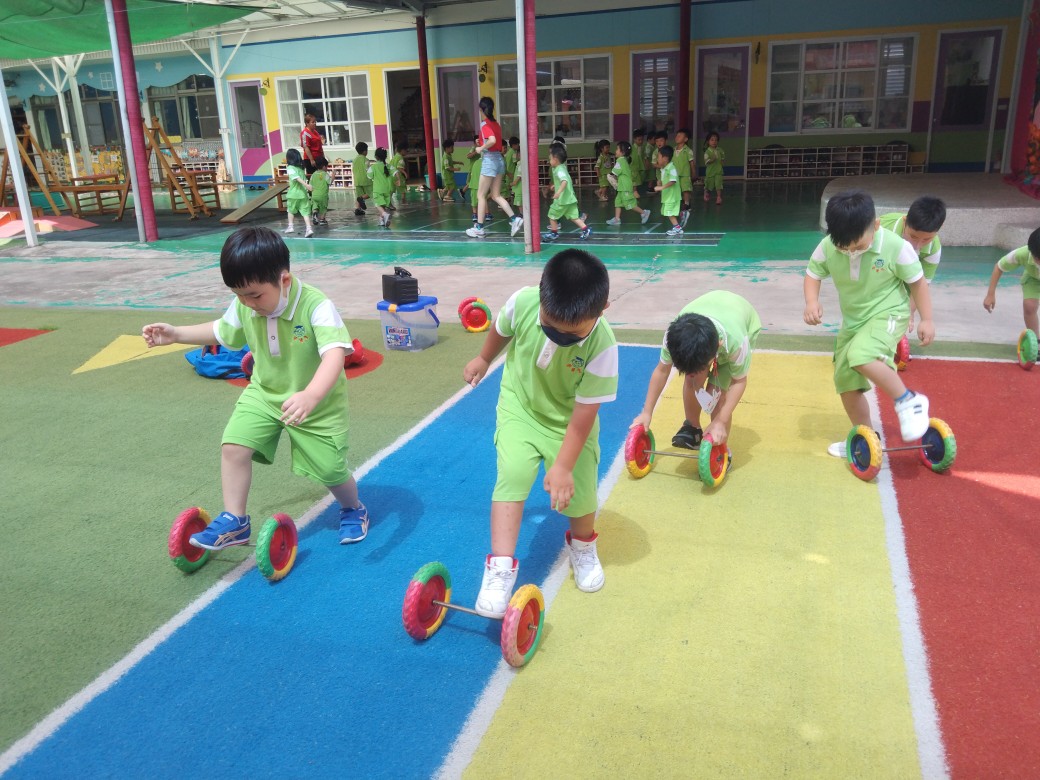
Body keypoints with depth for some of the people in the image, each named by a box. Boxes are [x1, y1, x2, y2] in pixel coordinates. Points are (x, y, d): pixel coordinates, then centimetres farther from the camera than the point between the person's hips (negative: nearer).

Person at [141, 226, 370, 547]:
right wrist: (176, 334, 5)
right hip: (264, 394, 5)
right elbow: (222, 331, 12)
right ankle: (234, 521, 4)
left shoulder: (316, 306, -31)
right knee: (233, 445, -13)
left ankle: (354, 510, 35)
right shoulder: (243, 307, -11)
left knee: (331, 471, 2)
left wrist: (310, 396, -61)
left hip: (317, 402, -5)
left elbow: (335, 354, -45)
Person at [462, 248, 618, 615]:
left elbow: (583, 414, -25)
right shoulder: (523, 302, -29)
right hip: (520, 406, 1)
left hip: (570, 419, -1)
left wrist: (563, 466, -22)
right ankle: (501, 566, -7)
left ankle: (583, 546, 36)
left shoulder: (602, 346, -34)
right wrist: (483, 358, 15)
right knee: (512, 475, -15)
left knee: (578, 489, 3)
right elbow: (501, 330, -2)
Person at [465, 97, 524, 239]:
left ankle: (479, 228, 5)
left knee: (481, 195, 2)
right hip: (499, 159, 8)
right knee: (496, 195, 12)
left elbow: (492, 140, -28)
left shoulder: (485, 123, -12)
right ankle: (514, 219, -1)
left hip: (490, 160, -8)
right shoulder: (496, 124, 11)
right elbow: (497, 142, 10)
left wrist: (481, 148, -15)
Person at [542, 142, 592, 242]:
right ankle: (585, 229, 0)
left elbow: (564, 181, -36)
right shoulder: (562, 167, 13)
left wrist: (559, 191, -48)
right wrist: (555, 185, 44)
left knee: (552, 215, 8)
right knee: (573, 216, 10)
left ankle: (554, 233, 19)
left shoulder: (559, 170, -17)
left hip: (562, 200, -9)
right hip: (570, 199, 9)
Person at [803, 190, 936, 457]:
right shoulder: (828, 247, -14)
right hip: (852, 321, 6)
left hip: (887, 315, -6)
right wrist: (812, 302, -18)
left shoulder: (896, 247, -21)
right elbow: (813, 274, 1)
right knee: (846, 383, 10)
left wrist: (926, 319, -6)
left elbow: (917, 282, -8)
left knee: (861, 357, -34)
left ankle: (908, 401, -13)